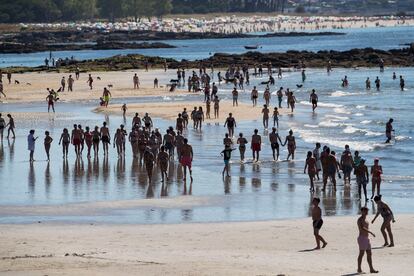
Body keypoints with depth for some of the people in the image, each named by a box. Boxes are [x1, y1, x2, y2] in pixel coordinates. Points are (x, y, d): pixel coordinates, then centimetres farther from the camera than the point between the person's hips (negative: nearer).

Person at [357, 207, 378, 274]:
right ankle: (359, 269, 3)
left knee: (369, 254, 6)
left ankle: (371, 269, 6)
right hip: (362, 238, -9)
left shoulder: (365, 219, 17)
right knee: (361, 254, -4)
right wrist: (371, 232, -32)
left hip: (367, 238, 9)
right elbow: (362, 228, -28)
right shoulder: (360, 220, -13)